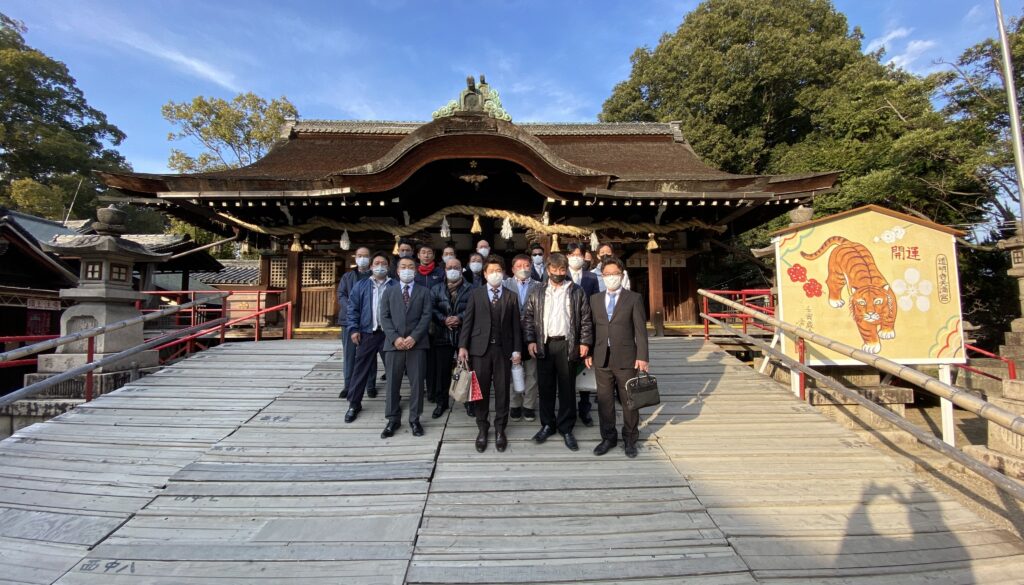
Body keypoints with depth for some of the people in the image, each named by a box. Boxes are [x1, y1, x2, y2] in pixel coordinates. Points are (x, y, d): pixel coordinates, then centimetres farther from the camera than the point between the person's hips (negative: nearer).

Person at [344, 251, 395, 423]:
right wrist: (353, 329, -4)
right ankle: (354, 404, 17)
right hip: (367, 333, 1)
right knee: (361, 368, 5)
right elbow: (353, 308, 5)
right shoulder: (361, 286, 7)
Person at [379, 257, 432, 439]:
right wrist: (395, 338, -11)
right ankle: (393, 419, 17)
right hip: (394, 343, 1)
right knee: (393, 383, 5)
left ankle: (414, 419, 15)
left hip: (417, 343, -1)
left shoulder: (424, 292, 9)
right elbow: (385, 317, 4)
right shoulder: (388, 292, 13)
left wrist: (414, 337, -14)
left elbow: (426, 316, -1)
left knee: (417, 382, 2)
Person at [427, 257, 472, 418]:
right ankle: (441, 402, 20)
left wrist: (460, 318, -20)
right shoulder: (436, 289, 11)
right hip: (443, 335, 2)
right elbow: (431, 309, 0)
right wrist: (444, 320, -14)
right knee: (442, 370, 6)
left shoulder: (470, 289, 4)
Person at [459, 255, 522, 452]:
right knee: (481, 389, 6)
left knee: (502, 390, 6)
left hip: (504, 349, 1)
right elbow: (468, 321, 2)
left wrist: (517, 350, 0)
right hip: (480, 348, 0)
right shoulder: (476, 294, 5)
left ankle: (500, 429, 21)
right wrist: (463, 346, -5)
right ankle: (482, 428, 21)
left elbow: (516, 325, 5)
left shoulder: (511, 297, 7)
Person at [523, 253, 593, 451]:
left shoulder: (577, 292, 4)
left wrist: (585, 342, -4)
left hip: (567, 345, -1)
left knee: (567, 388, 5)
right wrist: (530, 341, -3)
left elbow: (586, 319, 3)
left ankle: (566, 428, 18)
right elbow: (528, 318, 6)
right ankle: (547, 424, 24)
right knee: (545, 387, 9)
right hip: (544, 345, 2)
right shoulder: (536, 293, 7)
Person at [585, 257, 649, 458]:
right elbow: (592, 328, 10)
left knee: (628, 401, 9)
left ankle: (630, 439, 27)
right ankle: (608, 437, 27)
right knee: (604, 400, 11)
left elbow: (641, 330, -4)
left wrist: (642, 356, -10)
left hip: (626, 358, -3)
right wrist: (589, 352, 5)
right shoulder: (595, 299, 9)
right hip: (602, 359, 3)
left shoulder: (634, 298, -1)